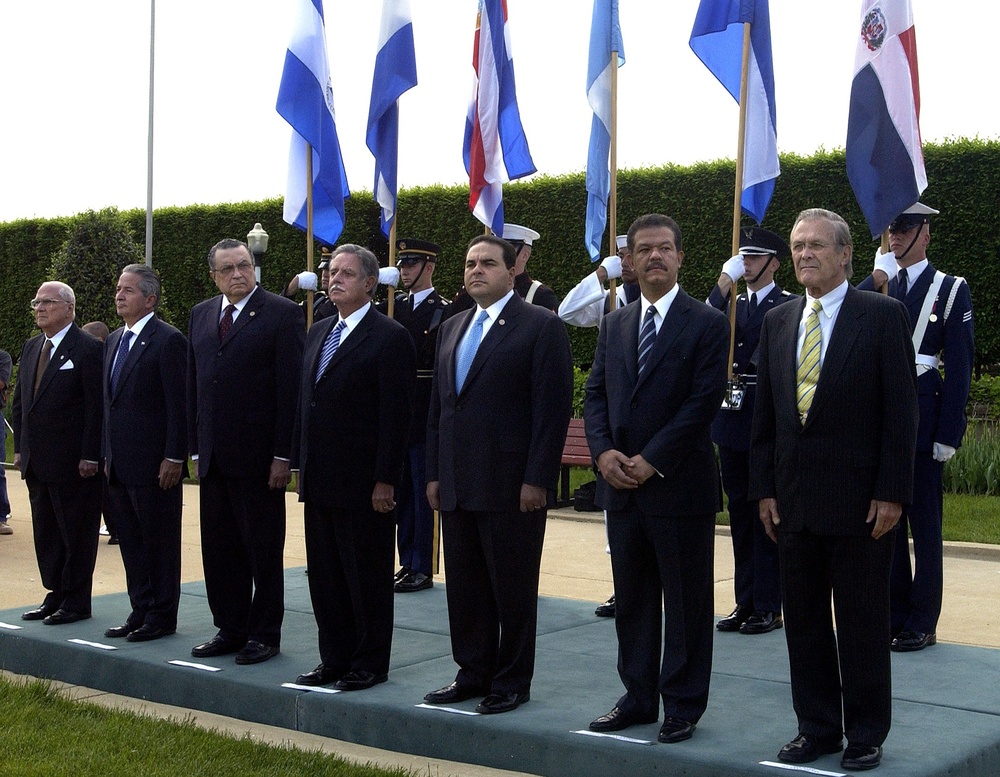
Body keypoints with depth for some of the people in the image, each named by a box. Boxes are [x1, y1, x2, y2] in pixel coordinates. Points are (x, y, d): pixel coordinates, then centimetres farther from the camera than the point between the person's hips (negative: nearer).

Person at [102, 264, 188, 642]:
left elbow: (179, 405, -14)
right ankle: (140, 612, 23)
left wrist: (174, 458, -17)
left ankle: (162, 616, 10)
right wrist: (107, 453, 15)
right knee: (131, 542, 14)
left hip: (154, 465, -8)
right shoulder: (114, 340, 15)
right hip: (120, 465, 8)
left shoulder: (169, 340, -11)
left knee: (160, 543, 2)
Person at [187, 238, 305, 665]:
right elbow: (194, 384, 15)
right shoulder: (201, 314, 13)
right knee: (219, 549, 11)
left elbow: (291, 388, -10)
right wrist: (196, 445, 9)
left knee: (263, 550, 5)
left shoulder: (282, 313, -6)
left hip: (258, 454, -6)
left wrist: (283, 455, -15)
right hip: (214, 455, 6)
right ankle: (230, 629, 22)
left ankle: (264, 633, 15)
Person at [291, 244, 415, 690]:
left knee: (367, 578, 3)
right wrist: (301, 465, 13)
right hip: (320, 482, 8)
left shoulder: (389, 337, -9)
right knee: (324, 577, 13)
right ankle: (334, 659, 24)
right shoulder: (318, 334, 15)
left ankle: (370, 663, 15)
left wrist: (385, 480, -17)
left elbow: (396, 415, -14)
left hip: (363, 484, -8)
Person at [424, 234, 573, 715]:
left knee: (513, 588, 3)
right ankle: (473, 674, 24)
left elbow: (553, 408, -11)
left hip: (512, 486, -7)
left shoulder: (541, 327, -5)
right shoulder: (452, 329, 16)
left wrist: (537, 480, -15)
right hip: (457, 485, 7)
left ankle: (513, 682, 14)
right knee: (465, 586, 12)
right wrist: (434, 473, 11)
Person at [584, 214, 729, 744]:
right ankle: (638, 697, 24)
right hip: (621, 484, 5)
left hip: (680, 486, -5)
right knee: (632, 599, 13)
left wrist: (651, 461, -16)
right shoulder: (613, 325, 13)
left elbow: (703, 402, -13)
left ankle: (682, 706, 14)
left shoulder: (707, 324, -5)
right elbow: (595, 395, 10)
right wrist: (604, 452, -8)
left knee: (686, 602, 4)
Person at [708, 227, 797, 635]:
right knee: (740, 514, 11)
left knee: (766, 515, 0)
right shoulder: (732, 302, 14)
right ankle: (745, 602, 19)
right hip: (732, 418, 6)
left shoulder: (789, 306, -3)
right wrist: (725, 280, -10)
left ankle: (768, 607, 7)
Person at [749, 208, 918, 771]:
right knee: (803, 620, 11)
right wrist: (765, 488, 7)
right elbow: (765, 413, 12)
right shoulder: (778, 322, 11)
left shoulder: (884, 316, -4)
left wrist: (891, 493, -12)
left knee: (863, 623, 4)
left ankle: (866, 736, 16)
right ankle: (817, 728, 23)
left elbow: (901, 410, -7)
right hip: (795, 499, 5)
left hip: (859, 500, -5)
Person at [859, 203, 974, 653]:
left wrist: (948, 433, -10)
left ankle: (922, 624, 9)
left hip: (922, 417, -4)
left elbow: (960, 366, -4)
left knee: (924, 523, 2)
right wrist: (876, 279, -12)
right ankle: (894, 615, 19)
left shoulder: (950, 290, 0)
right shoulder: (876, 288, 11)